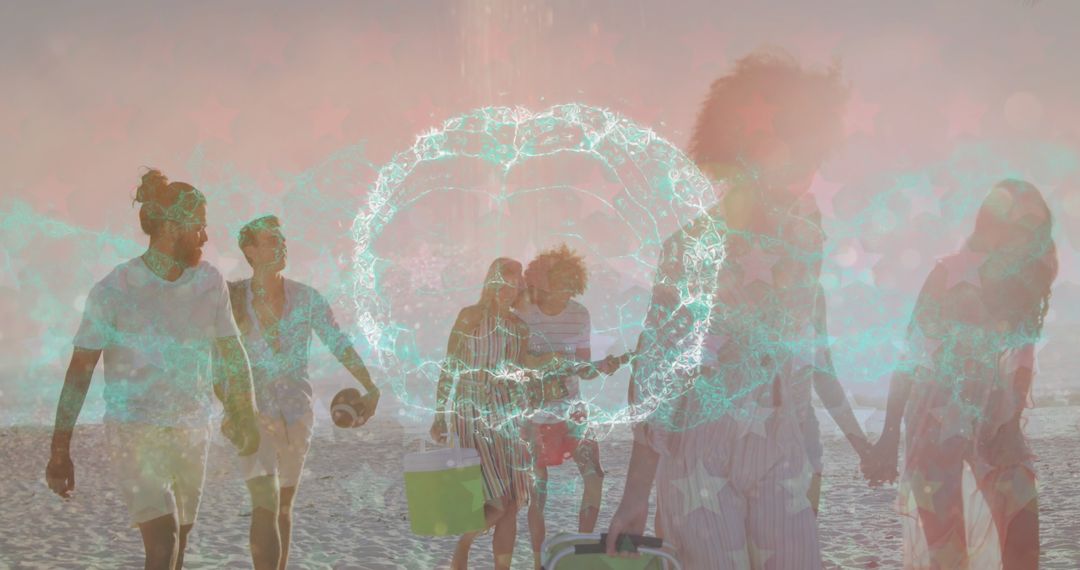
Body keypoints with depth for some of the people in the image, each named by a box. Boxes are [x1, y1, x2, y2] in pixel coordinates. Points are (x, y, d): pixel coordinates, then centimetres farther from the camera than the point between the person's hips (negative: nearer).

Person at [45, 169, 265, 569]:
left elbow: (232, 355, 13)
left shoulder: (210, 282, 1)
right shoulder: (113, 291, -11)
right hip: (133, 432, -5)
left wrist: (246, 417, 19)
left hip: (191, 432, 5)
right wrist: (60, 451, -9)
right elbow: (79, 371, -8)